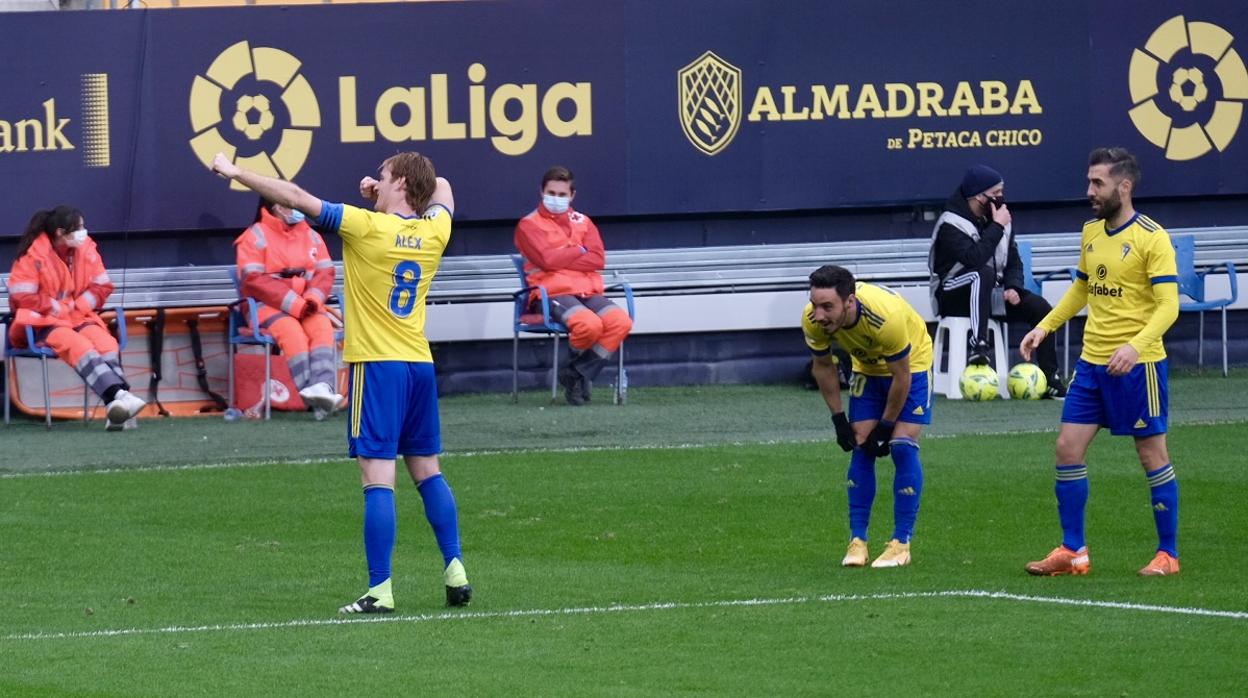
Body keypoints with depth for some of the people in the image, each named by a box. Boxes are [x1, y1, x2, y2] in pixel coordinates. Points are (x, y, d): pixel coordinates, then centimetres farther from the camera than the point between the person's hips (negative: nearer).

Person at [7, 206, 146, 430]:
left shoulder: (87, 249, 6)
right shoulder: (33, 254, -10)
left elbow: (102, 286, 10)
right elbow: (23, 297, -12)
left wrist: (78, 306, -6)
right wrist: (57, 309, -13)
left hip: (79, 317, 5)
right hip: (43, 323, -5)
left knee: (106, 343, -26)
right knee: (77, 346, -33)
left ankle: (118, 413, -39)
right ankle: (116, 395, -50)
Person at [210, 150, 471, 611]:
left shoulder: (369, 227, -11)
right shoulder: (435, 231, 5)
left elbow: (296, 198, -8)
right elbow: (442, 189, 30)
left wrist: (234, 172, 1)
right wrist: (385, 194, 19)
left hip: (377, 364, -6)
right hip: (420, 365, 6)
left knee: (378, 478, -8)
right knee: (428, 472, 15)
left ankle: (379, 590, -11)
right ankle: (455, 571, 10)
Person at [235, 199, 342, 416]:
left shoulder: (311, 236, 17)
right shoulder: (255, 237, 0)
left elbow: (325, 273, 8)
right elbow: (254, 279, -11)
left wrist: (313, 299, -15)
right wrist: (295, 304, -19)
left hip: (306, 306, 4)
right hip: (269, 306, -4)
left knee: (322, 325, -28)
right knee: (291, 330, -33)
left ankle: (323, 386, -45)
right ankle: (310, 392, -45)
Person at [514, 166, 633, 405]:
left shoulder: (583, 222, 20)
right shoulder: (529, 224, 7)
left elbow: (598, 259, 4)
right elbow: (547, 259, -11)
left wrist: (563, 258, -5)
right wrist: (580, 250, 2)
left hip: (588, 291, 5)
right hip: (552, 293, -5)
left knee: (621, 321, -25)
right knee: (589, 324, -35)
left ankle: (577, 374, -12)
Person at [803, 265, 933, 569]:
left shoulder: (886, 316, -41)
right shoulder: (813, 320, -28)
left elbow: (901, 377, -26)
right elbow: (823, 366, -6)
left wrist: (885, 427, -17)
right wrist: (839, 419, -6)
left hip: (911, 363, -4)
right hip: (867, 367, 4)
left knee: (903, 446, -14)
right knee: (861, 449, -4)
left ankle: (901, 544, -9)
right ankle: (857, 540, 3)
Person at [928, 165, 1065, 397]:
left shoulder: (1000, 217, 6)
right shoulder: (951, 224, -17)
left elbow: (1014, 261, 9)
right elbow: (973, 259, -32)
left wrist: (1013, 288, -11)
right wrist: (997, 227, -26)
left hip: (990, 293, 7)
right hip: (954, 297, -7)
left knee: (1040, 307, -13)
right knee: (984, 274, -38)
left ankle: (1050, 378, -10)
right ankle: (978, 345, -47)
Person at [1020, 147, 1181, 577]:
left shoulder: (1151, 238, -13)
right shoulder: (1091, 232, 10)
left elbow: (1168, 305, -18)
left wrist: (1135, 346, -31)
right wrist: (1045, 327, 14)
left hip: (1137, 364, -7)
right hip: (1091, 363, 7)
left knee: (1152, 455, 1)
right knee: (1067, 448, 3)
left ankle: (1167, 554, 11)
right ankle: (1073, 552, 10)